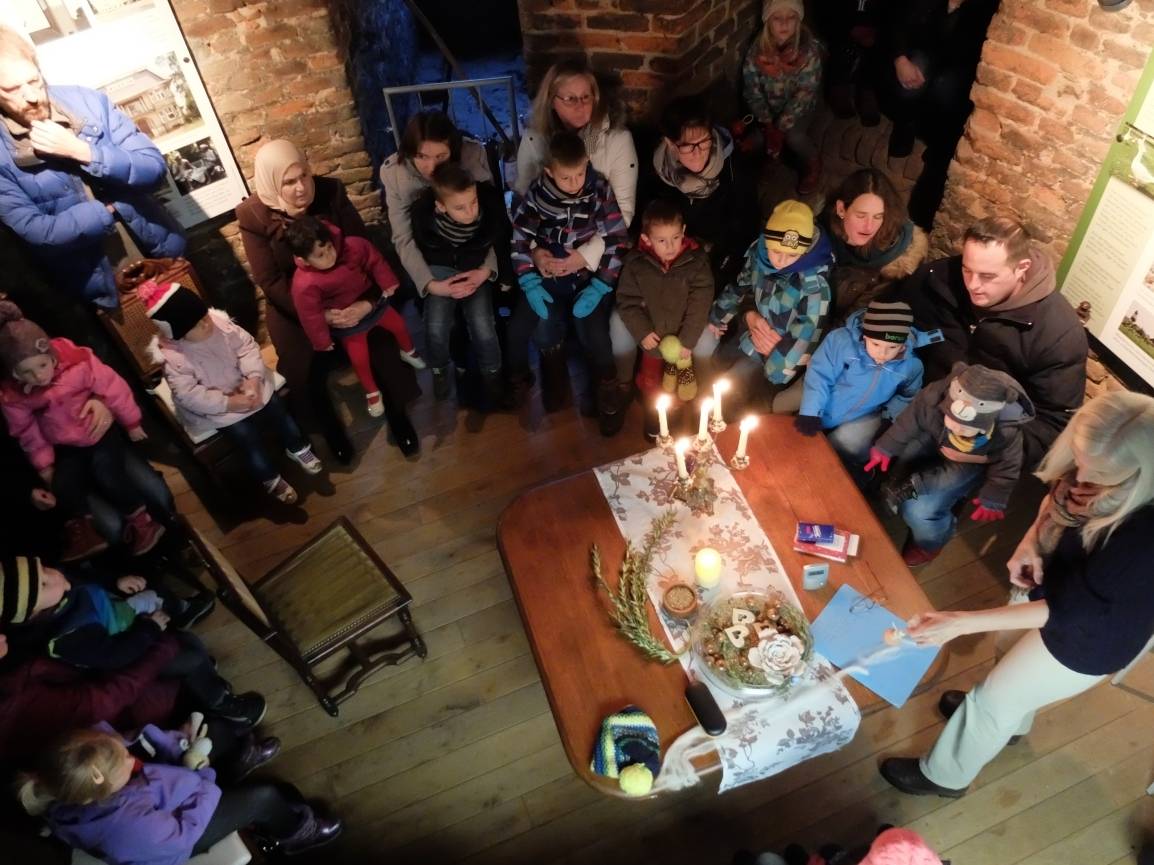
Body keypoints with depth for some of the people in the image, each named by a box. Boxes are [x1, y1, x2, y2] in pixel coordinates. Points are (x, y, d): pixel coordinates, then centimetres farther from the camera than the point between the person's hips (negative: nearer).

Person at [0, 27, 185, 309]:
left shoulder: (88, 102, -6)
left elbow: (156, 170, -10)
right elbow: (35, 232, -16)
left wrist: (79, 151, -21)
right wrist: (111, 207, -14)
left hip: (165, 254, 2)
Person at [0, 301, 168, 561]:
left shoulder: (79, 362, -23)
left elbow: (113, 388, -12)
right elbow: (28, 433, 1)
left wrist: (132, 423, -2)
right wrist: (43, 464, 7)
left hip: (102, 432, -3)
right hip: (66, 447, 3)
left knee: (106, 473, -23)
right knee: (64, 485, -18)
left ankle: (140, 519, -3)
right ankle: (81, 527, 9)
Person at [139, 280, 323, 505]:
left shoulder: (219, 321, -12)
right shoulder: (173, 359, -24)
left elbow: (247, 346, -8)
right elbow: (190, 396, -26)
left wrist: (254, 378, -22)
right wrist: (229, 403, -29)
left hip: (245, 385, 5)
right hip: (214, 407, -5)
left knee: (277, 406, -8)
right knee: (246, 434, -17)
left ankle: (297, 448, 20)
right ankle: (270, 480, 5)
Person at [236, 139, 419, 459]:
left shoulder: (331, 192, -12)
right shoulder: (253, 215, -16)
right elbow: (270, 281, -15)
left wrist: (369, 301, -26)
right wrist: (318, 314, -25)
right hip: (292, 304, -1)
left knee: (382, 348, -13)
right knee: (305, 371, -12)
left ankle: (397, 414, 15)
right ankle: (330, 428, 19)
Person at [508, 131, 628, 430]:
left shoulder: (600, 191, -11)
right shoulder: (536, 194, -8)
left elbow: (616, 242, -9)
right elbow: (520, 240, -2)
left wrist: (599, 288, -16)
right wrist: (530, 284, -10)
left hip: (590, 277, -1)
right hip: (550, 277, 1)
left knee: (593, 332, -18)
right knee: (546, 327, -18)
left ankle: (608, 395, 6)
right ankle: (554, 383, 12)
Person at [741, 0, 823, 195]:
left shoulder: (809, 49, -21)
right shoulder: (757, 50, -16)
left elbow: (805, 93, -22)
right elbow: (751, 90, -13)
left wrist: (781, 127, -28)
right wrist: (768, 125, -22)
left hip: (798, 108, -2)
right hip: (770, 108, 3)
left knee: (794, 136, -27)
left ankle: (812, 164, 4)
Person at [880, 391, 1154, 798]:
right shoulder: (1097, 463, -22)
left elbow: (1068, 610, -34)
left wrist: (962, 622, -36)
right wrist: (1031, 541, -17)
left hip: (1089, 632, -6)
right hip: (1052, 575, 7)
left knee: (993, 698, 12)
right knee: (1012, 656, 32)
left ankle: (945, 775, 40)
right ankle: (1011, 719, 66)